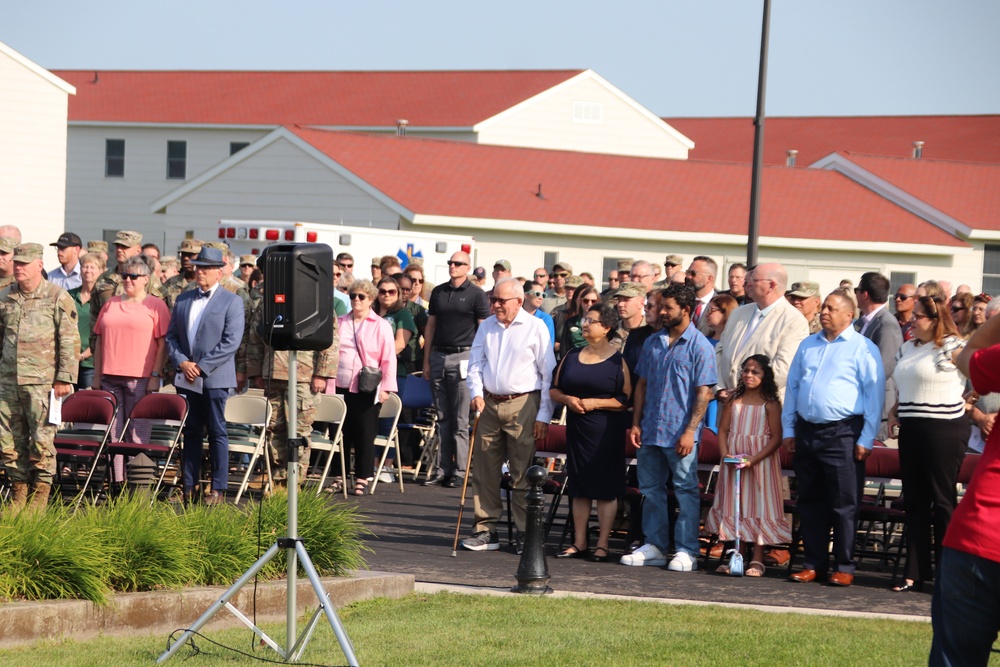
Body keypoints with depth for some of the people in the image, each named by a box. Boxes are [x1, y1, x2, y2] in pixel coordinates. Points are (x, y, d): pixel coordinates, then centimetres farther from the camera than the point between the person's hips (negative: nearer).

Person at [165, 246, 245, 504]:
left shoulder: (232, 301, -2)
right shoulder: (183, 299, 14)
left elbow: (231, 342, -10)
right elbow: (171, 335, 12)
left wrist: (202, 366, -14)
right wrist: (182, 362, -6)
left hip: (215, 379, -5)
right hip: (186, 378, 5)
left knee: (217, 433, 0)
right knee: (190, 432, 8)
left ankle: (218, 489, 4)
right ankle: (188, 486, 13)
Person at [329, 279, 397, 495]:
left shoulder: (382, 326, 3)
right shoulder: (340, 323, 13)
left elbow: (389, 360, 0)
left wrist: (386, 387, -7)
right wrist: (327, 384, 10)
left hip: (367, 390, -3)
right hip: (341, 387, 3)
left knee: (365, 435, -2)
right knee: (340, 434, 4)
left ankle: (362, 480, 3)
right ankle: (339, 476, 12)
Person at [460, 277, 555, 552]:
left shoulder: (536, 328, -2)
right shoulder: (487, 326, 12)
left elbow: (548, 374, -3)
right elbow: (475, 363, 17)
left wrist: (544, 415, -7)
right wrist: (476, 393, -2)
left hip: (522, 406, -5)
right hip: (489, 404, 5)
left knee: (522, 473, -3)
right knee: (485, 470, 5)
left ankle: (524, 533, 3)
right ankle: (485, 530, 12)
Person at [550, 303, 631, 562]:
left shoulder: (617, 361, -4)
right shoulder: (572, 357, 12)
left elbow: (626, 400, -9)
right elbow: (554, 390, 14)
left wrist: (595, 403, -16)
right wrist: (568, 399, -6)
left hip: (607, 431, -5)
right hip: (577, 428, 5)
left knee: (605, 488, -2)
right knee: (579, 487, 7)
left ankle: (602, 545, 2)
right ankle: (579, 543, 12)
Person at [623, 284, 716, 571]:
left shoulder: (700, 346, -5)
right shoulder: (653, 342, 12)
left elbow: (704, 392, -9)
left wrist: (690, 431, -15)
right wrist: (636, 423, 8)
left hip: (680, 433, -6)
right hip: (650, 431, 6)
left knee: (686, 491, -1)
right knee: (651, 489, 10)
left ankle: (686, 551, 4)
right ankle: (654, 546, 19)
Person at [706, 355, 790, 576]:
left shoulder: (770, 404, -5)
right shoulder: (734, 400, 7)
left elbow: (776, 437, -10)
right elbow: (723, 429, 6)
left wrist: (754, 459, -19)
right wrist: (724, 454, -11)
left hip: (760, 460, -4)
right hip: (733, 460, 4)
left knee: (759, 506, -2)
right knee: (733, 507, 7)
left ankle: (757, 560, 3)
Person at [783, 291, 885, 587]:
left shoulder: (863, 349, -2)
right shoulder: (807, 346, 16)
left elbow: (874, 395, -5)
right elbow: (792, 386, 19)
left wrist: (866, 439, -10)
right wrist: (788, 429, 11)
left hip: (842, 433, -6)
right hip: (806, 432, 6)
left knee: (844, 504, -3)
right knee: (810, 502, 9)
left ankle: (844, 567, 3)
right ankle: (813, 563, 16)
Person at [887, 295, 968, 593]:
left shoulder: (952, 347, -9)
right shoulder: (907, 348, 15)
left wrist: (964, 407, -6)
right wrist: (895, 409, 11)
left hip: (943, 431, -8)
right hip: (911, 430, 8)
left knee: (943, 501, -2)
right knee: (914, 501, 9)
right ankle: (915, 571, 14)